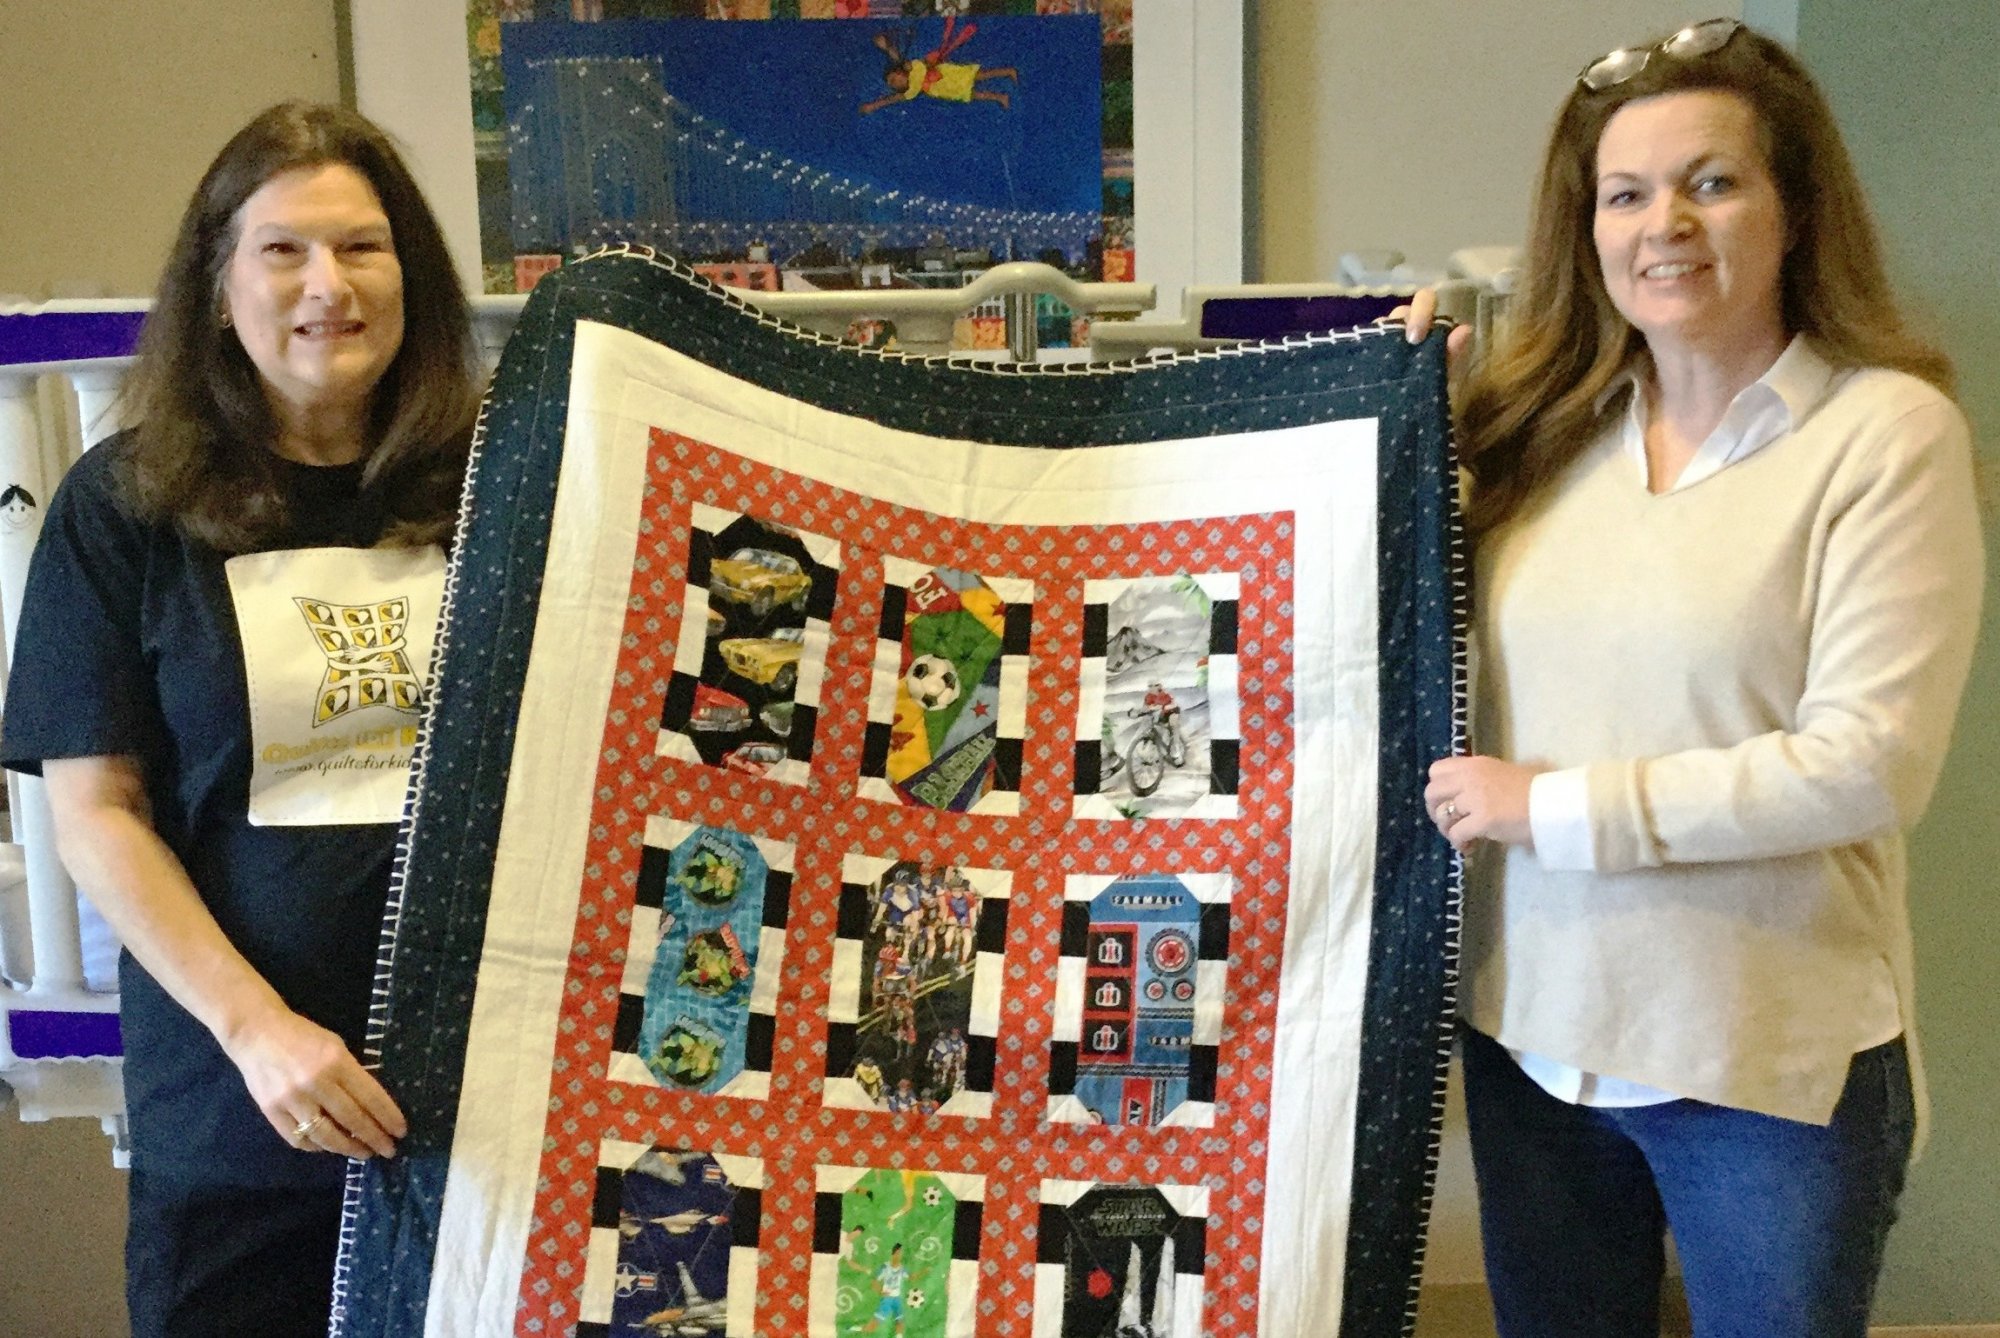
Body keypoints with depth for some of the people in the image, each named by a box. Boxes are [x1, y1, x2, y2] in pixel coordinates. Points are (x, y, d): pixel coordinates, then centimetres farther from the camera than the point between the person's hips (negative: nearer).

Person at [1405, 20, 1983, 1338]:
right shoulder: (1543, 423, 2)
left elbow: (1870, 765, -18)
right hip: (1531, 1029, 5)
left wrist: (1553, 807, -17)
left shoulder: (1890, 428, -12)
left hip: (1771, 1061, -4)